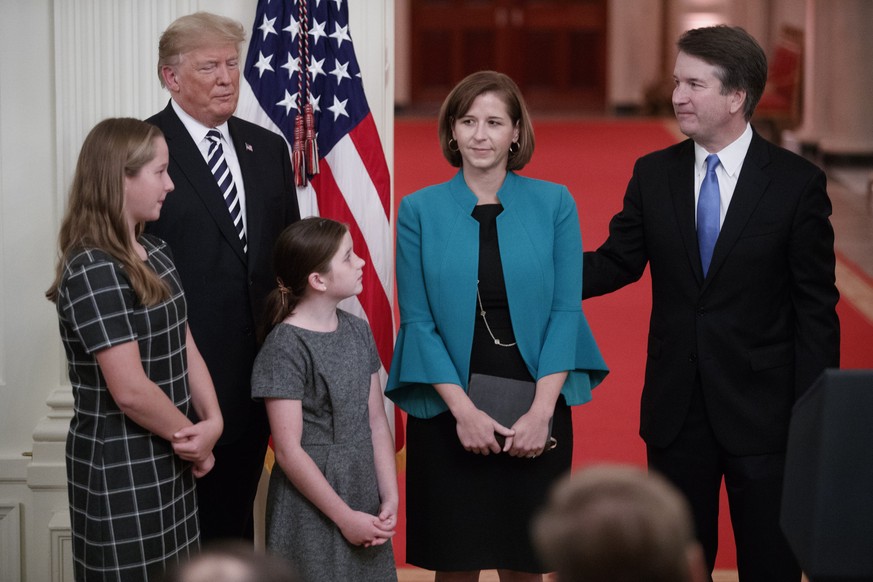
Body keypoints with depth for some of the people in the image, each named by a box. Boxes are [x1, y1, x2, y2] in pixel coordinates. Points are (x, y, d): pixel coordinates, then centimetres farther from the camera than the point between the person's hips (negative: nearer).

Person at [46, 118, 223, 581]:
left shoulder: (154, 252, 7)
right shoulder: (92, 271, -21)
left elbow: (184, 346, 7)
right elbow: (130, 390, -23)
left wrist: (212, 421, -9)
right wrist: (193, 436, -9)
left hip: (167, 458, 8)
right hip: (120, 468, -8)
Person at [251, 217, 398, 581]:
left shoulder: (358, 332, 5)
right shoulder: (285, 347, -15)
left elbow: (377, 422, 6)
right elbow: (289, 451, -15)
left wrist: (390, 499, -2)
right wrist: (344, 517, -13)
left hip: (364, 496, 6)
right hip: (313, 508, -6)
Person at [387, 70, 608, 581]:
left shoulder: (553, 204, 2)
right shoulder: (420, 210, 1)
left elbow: (566, 310, -2)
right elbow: (418, 320, -2)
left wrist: (541, 411, -11)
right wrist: (463, 410, -12)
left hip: (535, 412, 0)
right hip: (448, 410, 0)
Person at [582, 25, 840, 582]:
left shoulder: (797, 182, -8)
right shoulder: (653, 174, 2)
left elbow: (816, 306, -7)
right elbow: (616, 262, 3)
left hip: (761, 409, -3)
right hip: (676, 409, 3)